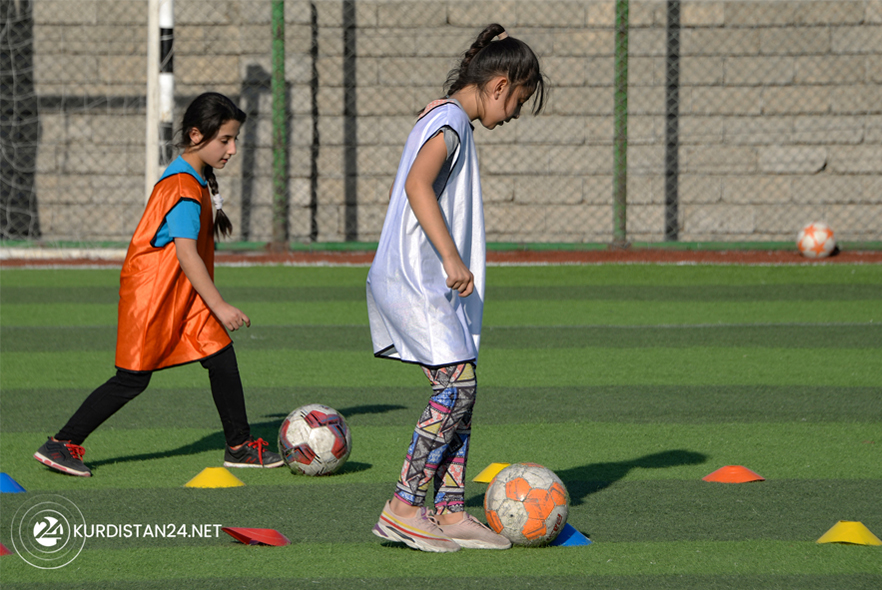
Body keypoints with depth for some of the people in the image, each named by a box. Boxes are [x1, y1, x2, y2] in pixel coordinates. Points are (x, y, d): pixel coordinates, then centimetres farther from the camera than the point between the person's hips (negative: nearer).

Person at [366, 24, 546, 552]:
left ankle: (450, 511, 6)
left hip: (431, 283, 10)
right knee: (458, 384, -15)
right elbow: (418, 185, -24)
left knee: (459, 393, 6)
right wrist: (452, 258, -27)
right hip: (415, 279, -10)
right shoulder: (450, 120, -11)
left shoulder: (443, 119, 20)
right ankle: (403, 509, -15)